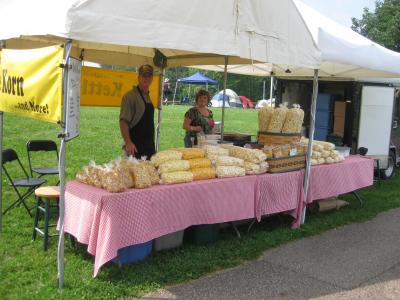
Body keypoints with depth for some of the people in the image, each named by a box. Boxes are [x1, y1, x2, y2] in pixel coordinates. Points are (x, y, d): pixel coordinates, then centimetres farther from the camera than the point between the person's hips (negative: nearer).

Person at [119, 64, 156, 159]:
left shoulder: (148, 96, 14)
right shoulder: (130, 96, -10)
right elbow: (123, 121, -18)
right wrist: (128, 142, -27)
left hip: (149, 145, 8)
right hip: (136, 147, -8)